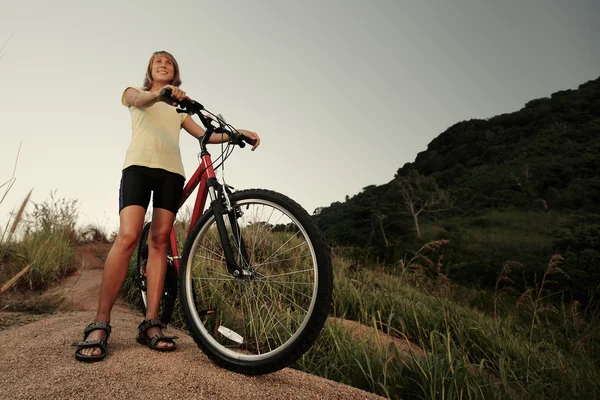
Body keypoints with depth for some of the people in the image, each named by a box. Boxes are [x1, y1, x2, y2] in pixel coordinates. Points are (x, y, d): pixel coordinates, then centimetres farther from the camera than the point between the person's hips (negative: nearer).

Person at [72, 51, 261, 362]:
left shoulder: (178, 109, 32)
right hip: (139, 164, -3)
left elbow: (204, 134, 20)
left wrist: (238, 133, 4)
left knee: (160, 240, -9)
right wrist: (160, 93, -27)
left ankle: (151, 324, -10)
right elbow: (138, 99, -3)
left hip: (171, 170, 3)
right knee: (128, 236, -20)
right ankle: (100, 325, -17)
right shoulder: (136, 92, 23)